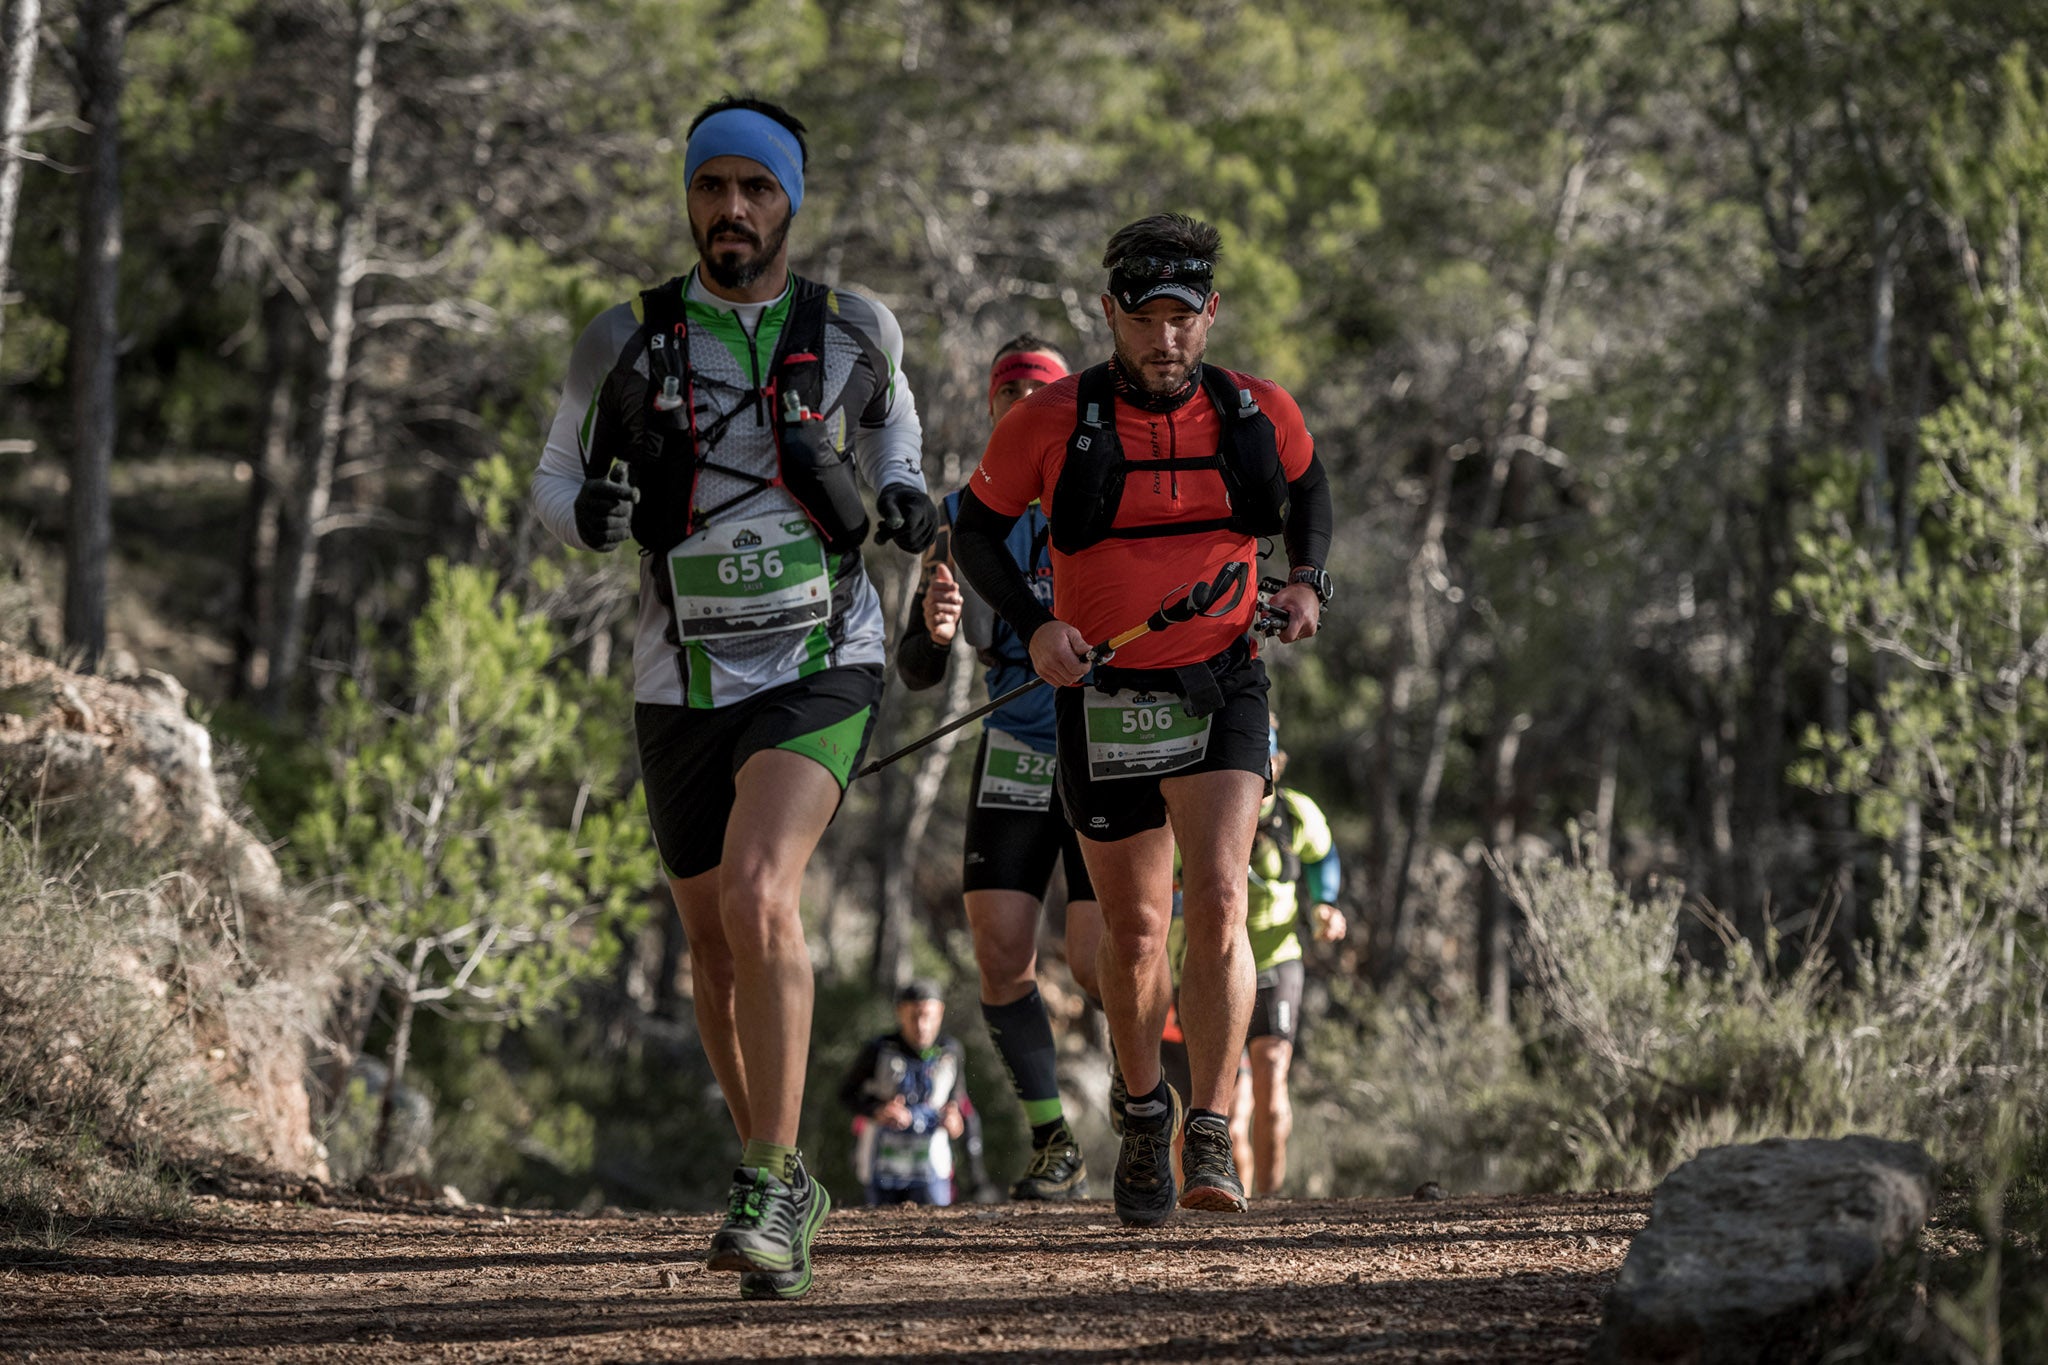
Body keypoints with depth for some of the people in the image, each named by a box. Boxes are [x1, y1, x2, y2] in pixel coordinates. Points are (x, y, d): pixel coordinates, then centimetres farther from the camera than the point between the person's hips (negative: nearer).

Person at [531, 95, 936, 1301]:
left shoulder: (852, 331, 0)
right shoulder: (629, 342, -2)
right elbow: (557, 482, 8)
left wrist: (905, 491, 0)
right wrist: (591, 512, -16)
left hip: (822, 667, -3)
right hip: (684, 684, 3)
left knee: (759, 902, -25)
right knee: (714, 945, 12)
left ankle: (771, 1186, -21)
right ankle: (783, 1186, 32)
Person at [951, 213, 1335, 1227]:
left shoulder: (1259, 414, -4)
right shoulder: (1052, 421, -10)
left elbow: (1306, 485, 18)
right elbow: (977, 527, 3)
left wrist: (1309, 579, 2)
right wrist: (1033, 626, -11)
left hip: (1222, 687, 0)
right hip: (1103, 694, 0)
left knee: (1218, 902, -18)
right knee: (1134, 930, 8)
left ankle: (1212, 1140, -15)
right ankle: (1144, 1113, 33)